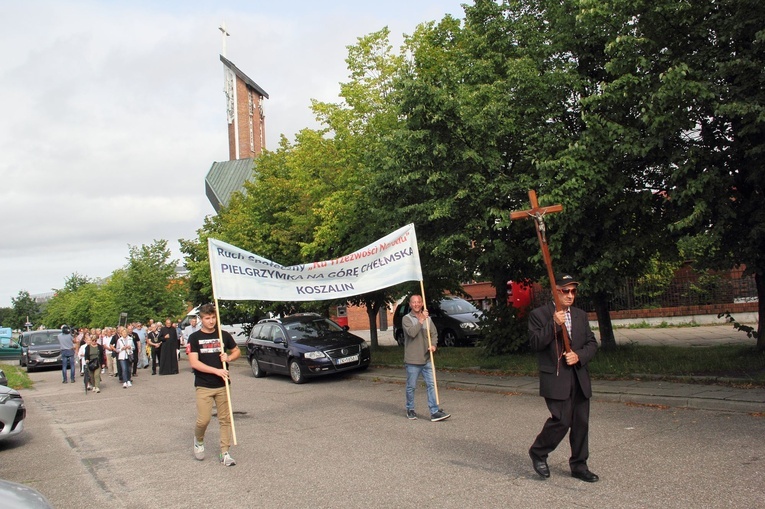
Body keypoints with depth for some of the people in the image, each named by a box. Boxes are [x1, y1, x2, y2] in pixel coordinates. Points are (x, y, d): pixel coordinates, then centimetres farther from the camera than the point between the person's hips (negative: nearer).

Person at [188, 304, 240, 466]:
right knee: (203, 420, -8)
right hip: (203, 386, -3)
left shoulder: (224, 335, 6)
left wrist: (229, 357, -5)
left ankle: (224, 453, 12)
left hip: (222, 385, 3)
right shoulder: (195, 338, -3)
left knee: (225, 419, 3)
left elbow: (237, 351, 18)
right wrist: (216, 370, -19)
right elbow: (194, 363, -12)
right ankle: (198, 440, 24)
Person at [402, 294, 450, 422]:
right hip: (412, 360, -4)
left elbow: (434, 333, 12)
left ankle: (435, 412, -1)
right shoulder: (406, 319, -5)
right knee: (411, 387, 6)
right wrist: (421, 319, -22)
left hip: (427, 359, 4)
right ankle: (410, 409, 23)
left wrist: (433, 345, -7)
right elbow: (412, 332, -21)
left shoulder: (428, 318, 11)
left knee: (431, 385, -2)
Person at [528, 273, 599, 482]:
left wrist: (579, 356, -7)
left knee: (581, 422, 8)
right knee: (562, 420, -12)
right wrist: (554, 324, -21)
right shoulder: (539, 314, -3)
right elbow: (535, 343, -12)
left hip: (579, 377, 6)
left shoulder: (581, 315, 14)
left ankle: (579, 465, 23)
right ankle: (538, 453, 11)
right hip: (556, 378, -6)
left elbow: (592, 343, 12)